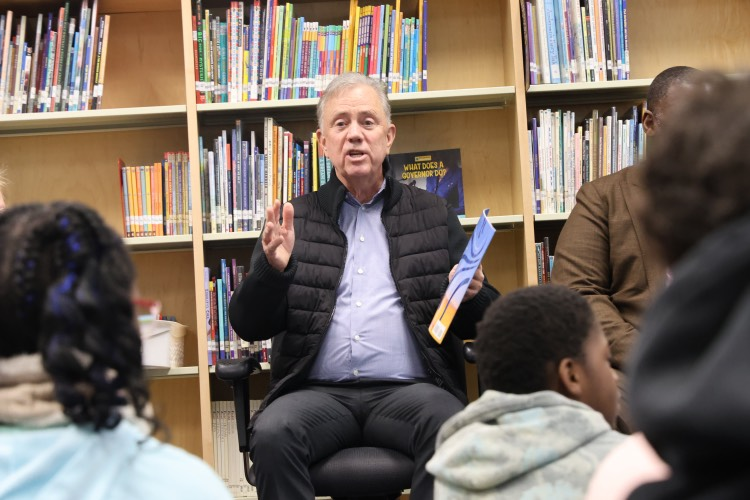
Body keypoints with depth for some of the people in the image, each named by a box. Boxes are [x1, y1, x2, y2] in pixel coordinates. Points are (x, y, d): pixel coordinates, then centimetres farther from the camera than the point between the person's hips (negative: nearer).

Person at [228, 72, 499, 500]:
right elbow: (248, 325, 8)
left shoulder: (434, 215, 16)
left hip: (409, 388, 0)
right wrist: (273, 269, -11)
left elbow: (484, 321, 15)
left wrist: (473, 296, -9)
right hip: (317, 393, 0)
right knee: (272, 433, -31)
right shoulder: (295, 219, 14)